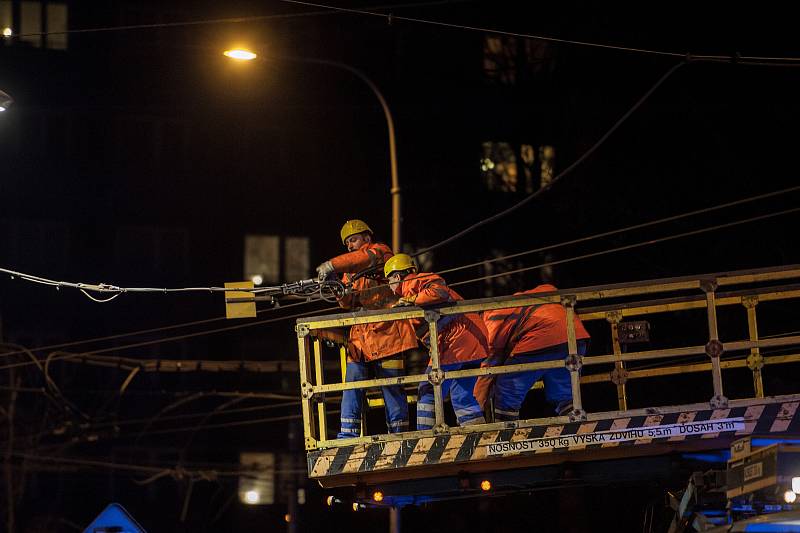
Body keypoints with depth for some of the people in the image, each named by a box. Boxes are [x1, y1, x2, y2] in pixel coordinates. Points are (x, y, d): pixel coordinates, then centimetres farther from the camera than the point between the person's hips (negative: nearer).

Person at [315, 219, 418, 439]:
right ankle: (348, 436, -8)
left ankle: (398, 436, 1)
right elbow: (349, 302, 10)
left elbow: (367, 258, -20)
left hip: (386, 331, -6)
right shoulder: (349, 272, 25)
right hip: (360, 334, 6)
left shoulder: (380, 252, 4)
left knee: (392, 387, -4)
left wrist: (332, 265, -31)